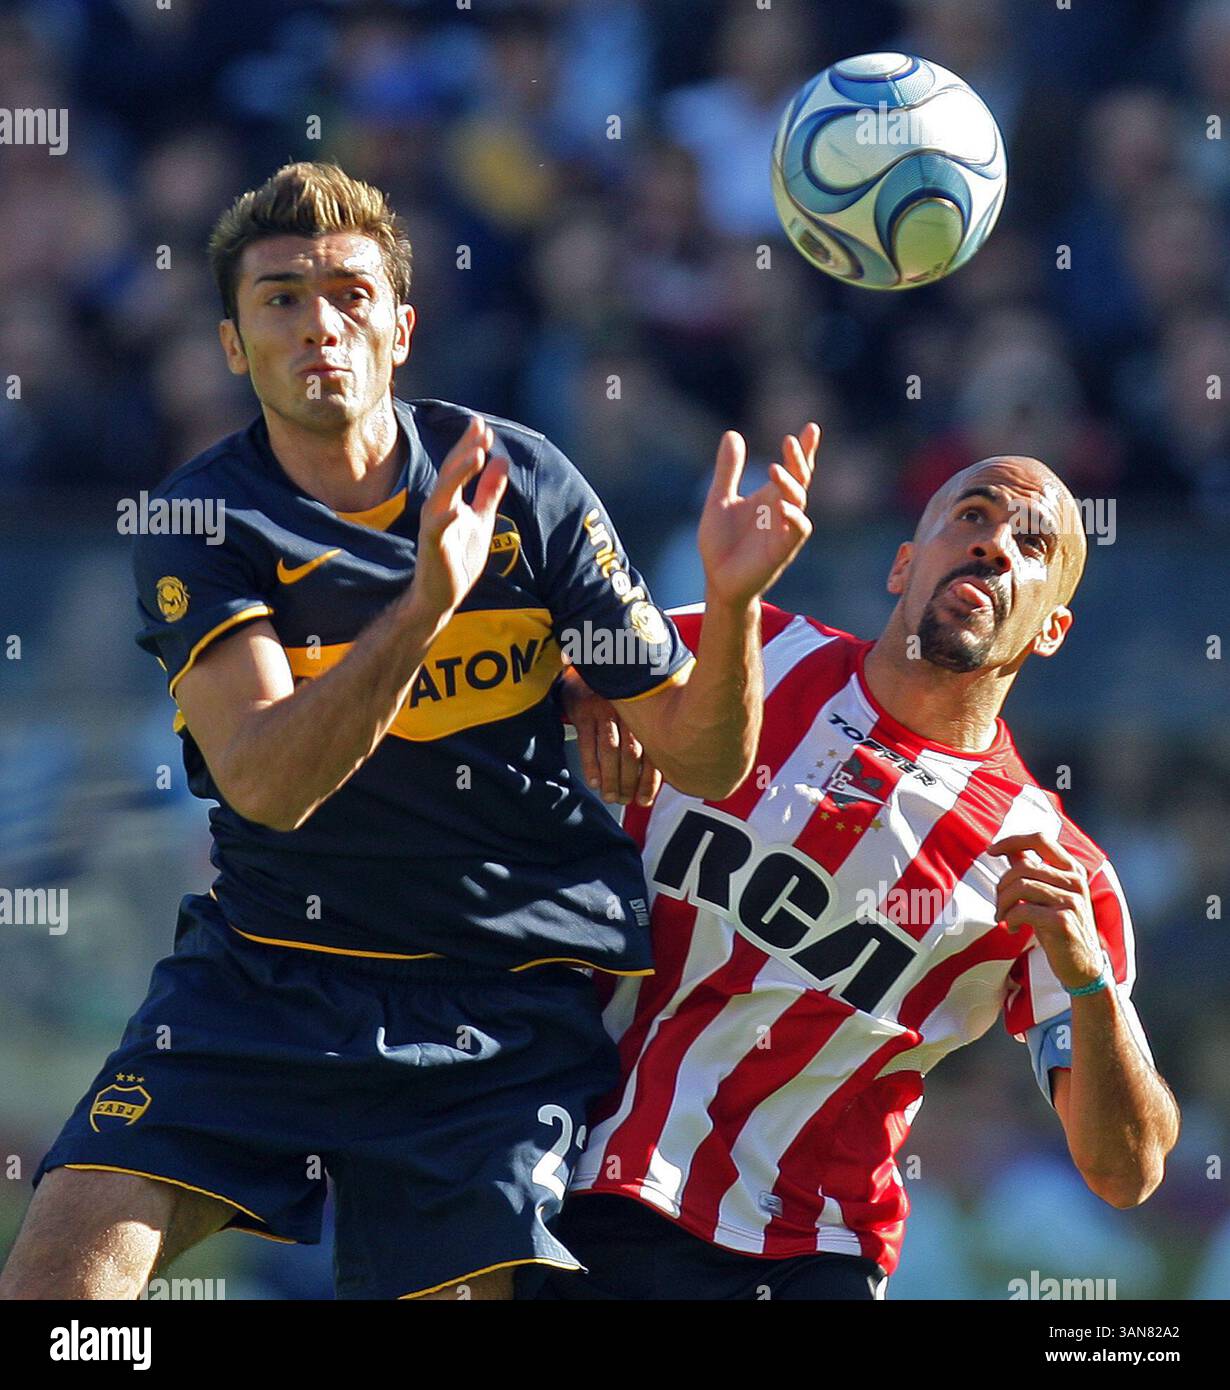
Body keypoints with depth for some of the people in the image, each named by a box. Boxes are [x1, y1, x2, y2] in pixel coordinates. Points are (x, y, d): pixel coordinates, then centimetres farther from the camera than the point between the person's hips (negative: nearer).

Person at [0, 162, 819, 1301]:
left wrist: (731, 600, -21)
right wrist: (426, 605, -36)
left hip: (504, 1008, 1)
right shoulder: (202, 522, -7)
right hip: (262, 975, -1)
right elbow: (265, 782, -24)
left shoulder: (522, 481, -2)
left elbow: (701, 760, -1)